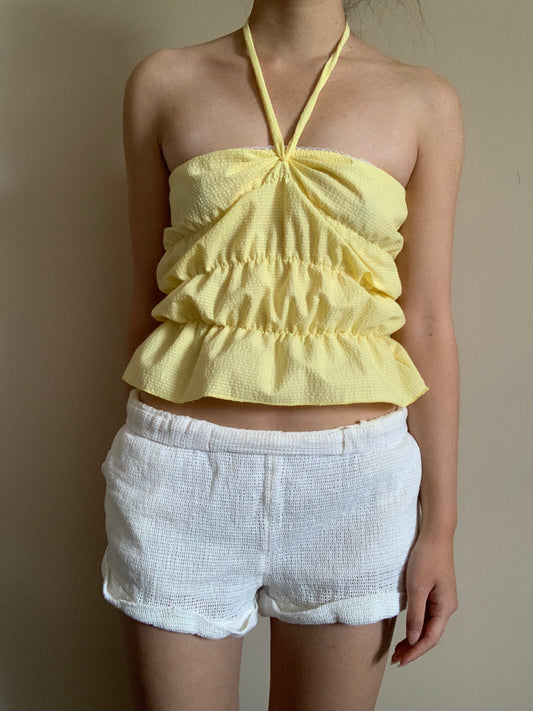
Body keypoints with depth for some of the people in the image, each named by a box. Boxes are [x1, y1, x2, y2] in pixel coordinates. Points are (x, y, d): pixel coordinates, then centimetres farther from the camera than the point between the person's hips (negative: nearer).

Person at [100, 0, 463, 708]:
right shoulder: (164, 80, 5)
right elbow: (148, 296, 8)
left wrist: (438, 526, 2)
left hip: (355, 474, 1)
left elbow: (426, 325, 2)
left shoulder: (423, 100, 4)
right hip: (182, 471, 0)